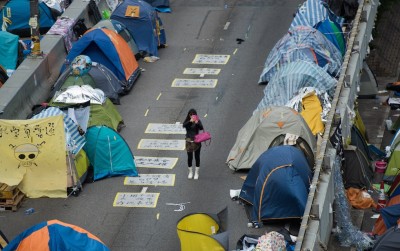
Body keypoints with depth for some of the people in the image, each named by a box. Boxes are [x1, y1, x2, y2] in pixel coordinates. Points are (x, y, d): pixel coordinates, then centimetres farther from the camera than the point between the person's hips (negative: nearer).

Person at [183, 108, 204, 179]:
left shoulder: (198, 121, -7)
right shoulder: (187, 121, -4)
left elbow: (201, 128, -24)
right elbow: (184, 126, -25)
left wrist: (197, 123, -43)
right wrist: (190, 121, -41)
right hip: (189, 141, 1)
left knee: (197, 157, 7)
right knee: (189, 157, 8)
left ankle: (196, 173, 20)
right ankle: (190, 172, 24)